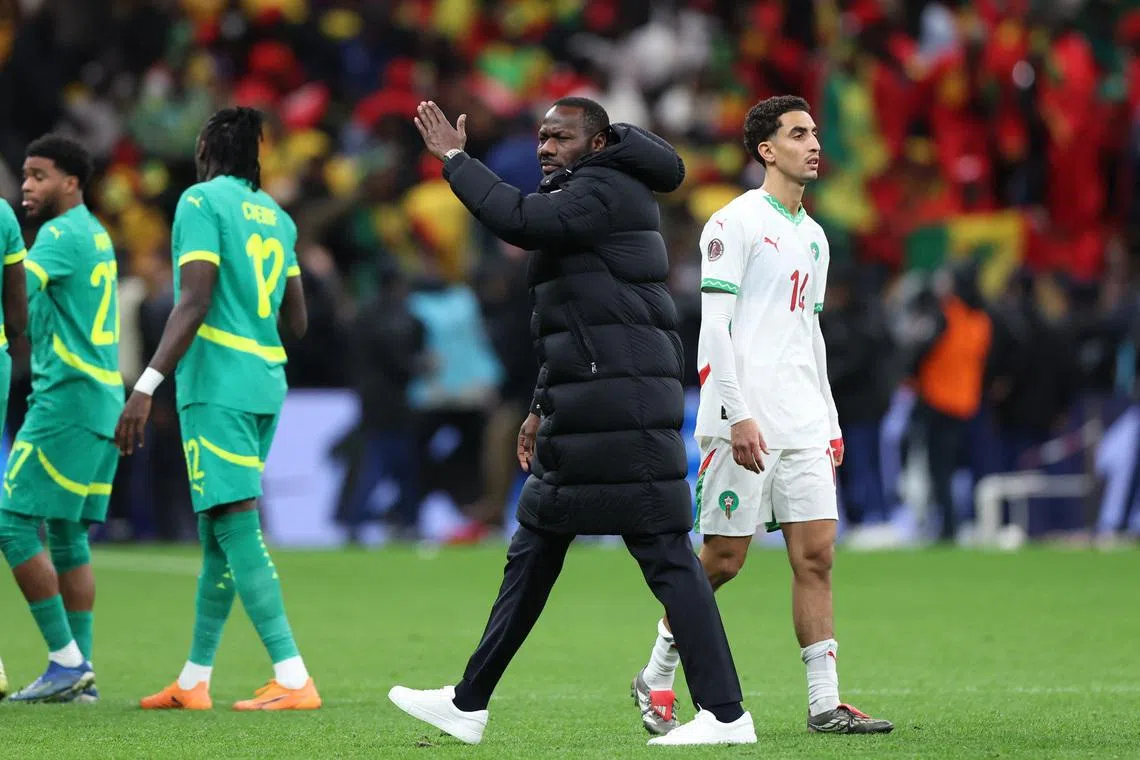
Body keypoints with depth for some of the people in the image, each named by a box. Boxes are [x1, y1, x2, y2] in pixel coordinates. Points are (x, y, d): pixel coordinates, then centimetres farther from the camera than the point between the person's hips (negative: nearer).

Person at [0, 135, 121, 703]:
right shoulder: (96, 235, 18)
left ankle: (66, 661, -9)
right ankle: (80, 670, 9)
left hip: (67, 400, -10)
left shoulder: (61, 235, -11)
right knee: (68, 537, 11)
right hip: (104, 403, 10)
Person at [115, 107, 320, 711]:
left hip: (217, 384, -8)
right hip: (266, 382, 8)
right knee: (217, 533, 14)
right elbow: (296, 321, 19)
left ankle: (293, 680, -20)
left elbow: (194, 303, -18)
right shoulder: (275, 215, 16)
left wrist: (147, 385, -22)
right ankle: (193, 681, 19)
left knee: (236, 525, -12)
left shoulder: (202, 202, -6)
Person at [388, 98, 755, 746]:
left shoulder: (606, 192, -9)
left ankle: (725, 715, -11)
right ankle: (469, 704, 20)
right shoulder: (589, 197, 22)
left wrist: (455, 158, -14)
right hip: (586, 415, 11)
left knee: (666, 557, -11)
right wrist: (546, 408, 27)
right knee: (533, 553, 14)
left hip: (621, 412, -11)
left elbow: (521, 221, -25)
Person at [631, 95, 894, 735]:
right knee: (723, 558, -3)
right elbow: (714, 327, -11)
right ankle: (656, 678, 14)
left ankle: (825, 701, -2)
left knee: (816, 554, -1)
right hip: (743, 424, -7)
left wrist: (831, 423, 19)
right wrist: (738, 414, -19)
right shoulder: (736, 222, -6)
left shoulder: (813, 237, 18)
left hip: (804, 427, 7)